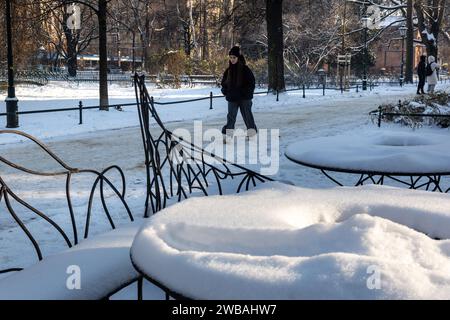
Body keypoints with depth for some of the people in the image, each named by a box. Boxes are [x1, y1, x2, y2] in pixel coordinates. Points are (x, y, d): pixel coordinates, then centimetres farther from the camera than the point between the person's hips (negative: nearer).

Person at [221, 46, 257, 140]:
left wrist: (247, 93, -13)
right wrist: (225, 91, 2)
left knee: (247, 115, 8)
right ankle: (227, 134, -9)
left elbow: (251, 82, -5)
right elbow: (224, 82, 17)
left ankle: (252, 130, 25)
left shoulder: (245, 69, -7)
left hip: (244, 98, -3)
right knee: (231, 116, -3)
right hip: (232, 98, 3)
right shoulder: (229, 70, 6)